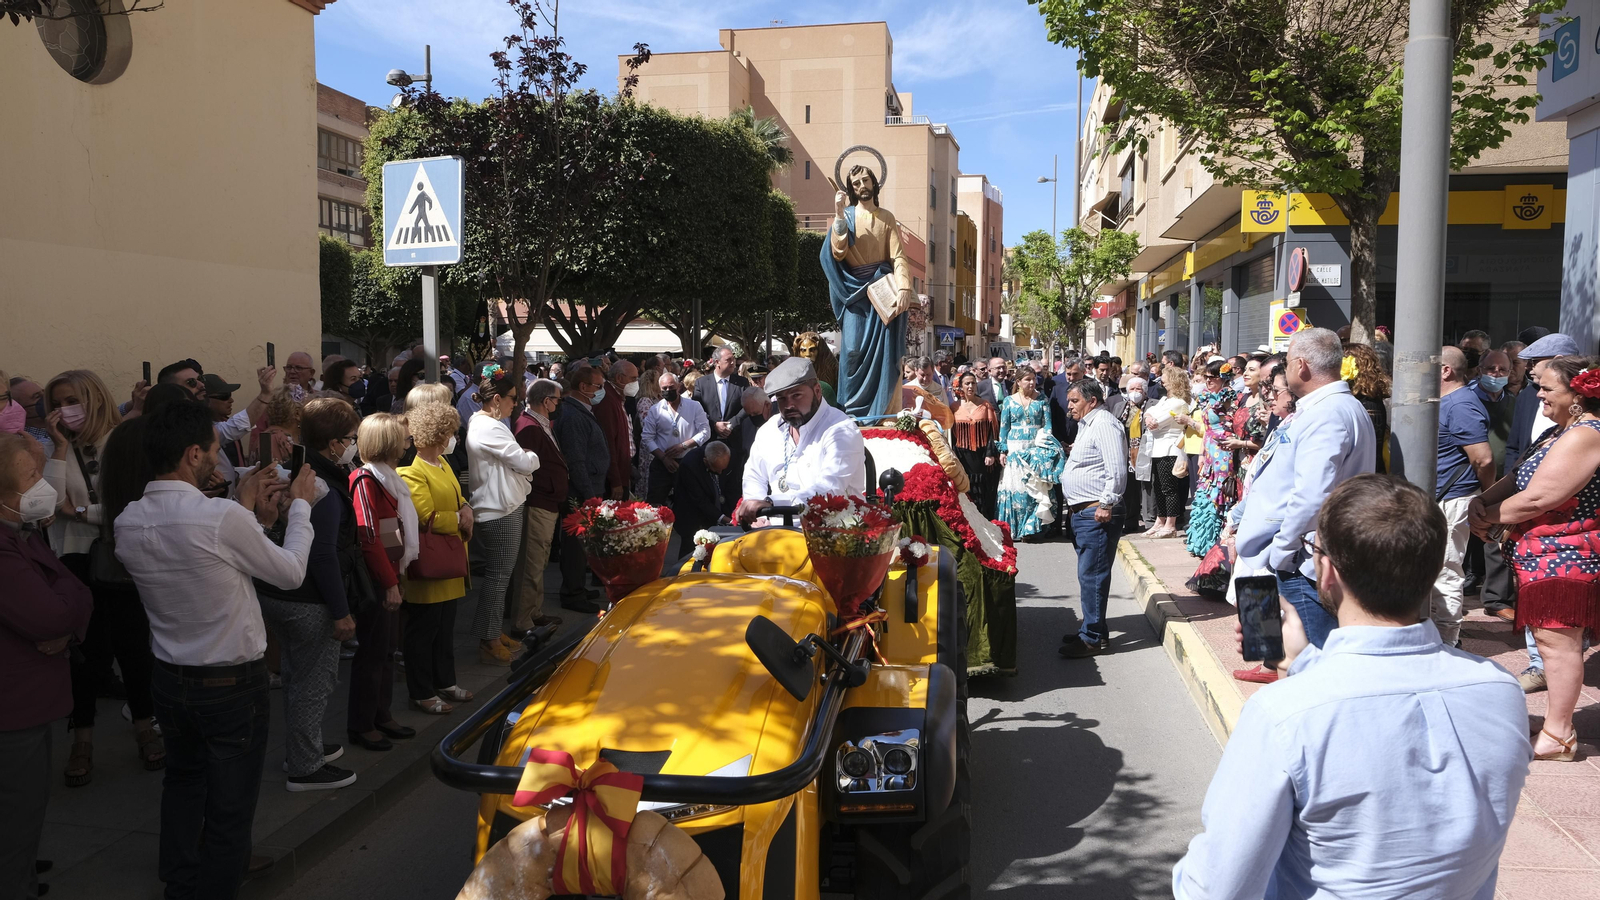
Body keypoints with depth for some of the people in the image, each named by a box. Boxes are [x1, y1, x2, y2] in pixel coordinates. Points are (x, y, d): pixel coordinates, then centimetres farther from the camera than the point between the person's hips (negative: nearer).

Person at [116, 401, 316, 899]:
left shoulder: (127, 524, -6)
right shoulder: (222, 517, -27)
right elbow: (290, 573, -11)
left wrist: (250, 514, 11)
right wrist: (300, 505, 3)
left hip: (169, 681, 7)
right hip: (232, 684, -7)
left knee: (183, 782, 28)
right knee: (230, 807, 8)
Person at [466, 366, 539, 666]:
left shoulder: (481, 422, 14)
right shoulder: (489, 428, -20)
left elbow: (511, 461, 16)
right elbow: (524, 462, -17)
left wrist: (524, 457, -1)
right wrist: (533, 456, 3)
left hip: (503, 507, 11)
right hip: (500, 511, -11)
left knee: (500, 574, 18)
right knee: (498, 575, -3)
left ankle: (495, 633, 28)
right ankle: (489, 642, 5)